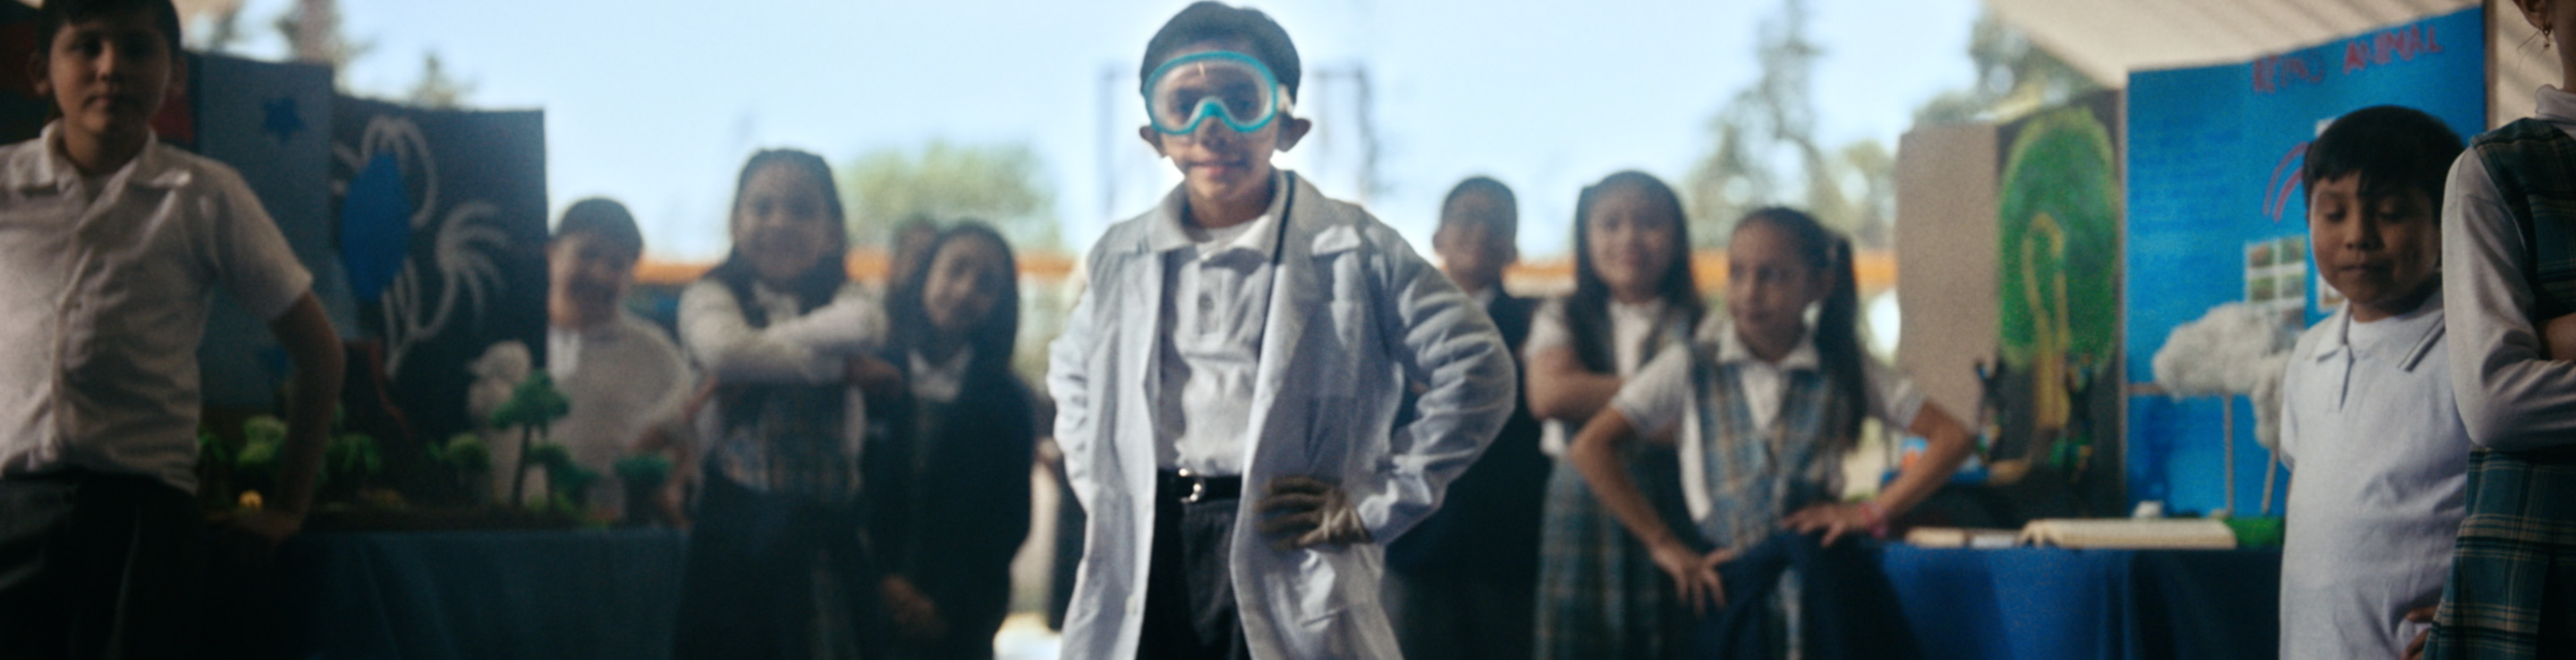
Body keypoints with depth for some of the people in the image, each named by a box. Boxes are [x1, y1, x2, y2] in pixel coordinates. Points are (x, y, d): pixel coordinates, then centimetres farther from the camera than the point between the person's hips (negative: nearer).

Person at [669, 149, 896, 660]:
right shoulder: (712, 296, 4)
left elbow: (867, 324, -11)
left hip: (827, 531, 3)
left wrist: (768, 349, -10)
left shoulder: (840, 299, 13)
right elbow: (722, 348, -19)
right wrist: (833, 364, -9)